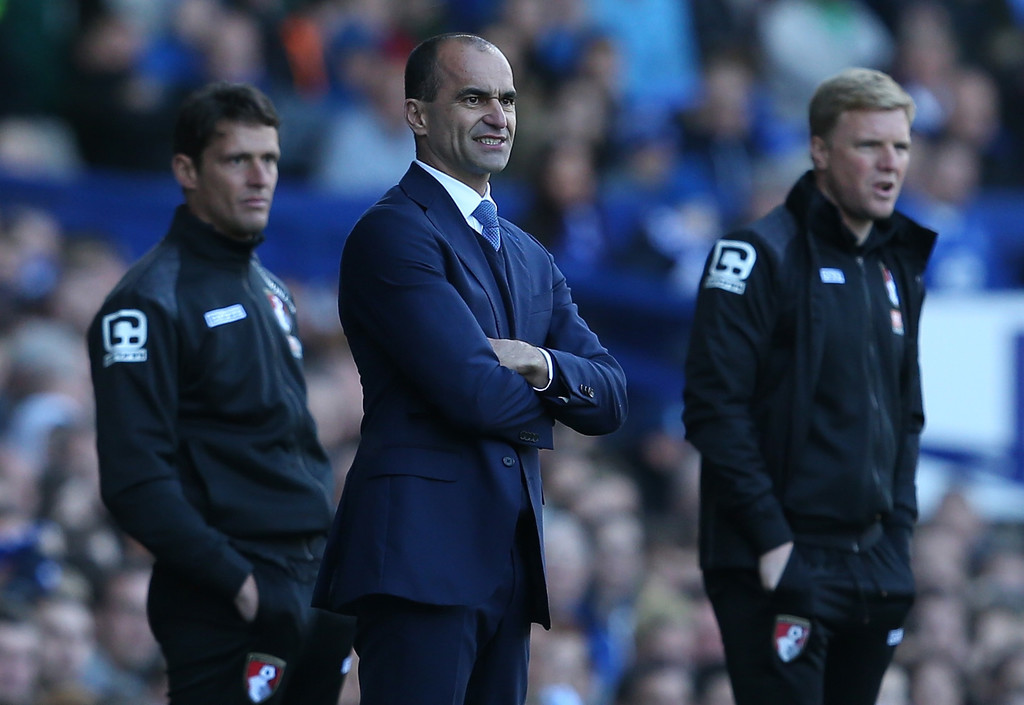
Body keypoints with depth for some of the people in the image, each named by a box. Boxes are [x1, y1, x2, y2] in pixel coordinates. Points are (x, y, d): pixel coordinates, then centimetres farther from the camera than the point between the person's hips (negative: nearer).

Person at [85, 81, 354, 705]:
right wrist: (239, 582, -19)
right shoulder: (152, 301, -9)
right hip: (227, 604, -8)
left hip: (317, 584, 8)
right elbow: (135, 479, -16)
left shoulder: (270, 291, 18)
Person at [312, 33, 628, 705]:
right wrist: (544, 398, 6)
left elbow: (612, 398, 14)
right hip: (421, 553, -8)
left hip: (511, 561, 8)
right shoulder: (393, 232, -6)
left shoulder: (531, 258, 22)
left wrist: (540, 366, -7)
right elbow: (472, 391, -16)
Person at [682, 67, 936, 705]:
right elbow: (714, 407, -14)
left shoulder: (899, 269, 16)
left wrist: (899, 528, 11)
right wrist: (771, 541, -17)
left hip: (873, 564, 7)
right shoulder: (761, 256, -8)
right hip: (783, 565, -7)